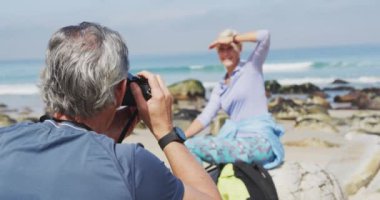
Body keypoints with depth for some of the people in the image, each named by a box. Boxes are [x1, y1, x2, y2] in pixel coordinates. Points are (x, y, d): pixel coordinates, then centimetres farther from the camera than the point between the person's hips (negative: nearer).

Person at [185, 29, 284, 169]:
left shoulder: (252, 67, 6)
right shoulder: (220, 88, 21)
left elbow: (265, 35, -10)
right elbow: (205, 117, 13)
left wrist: (231, 39, -2)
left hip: (260, 139, -7)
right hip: (239, 138, 7)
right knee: (189, 147, -18)